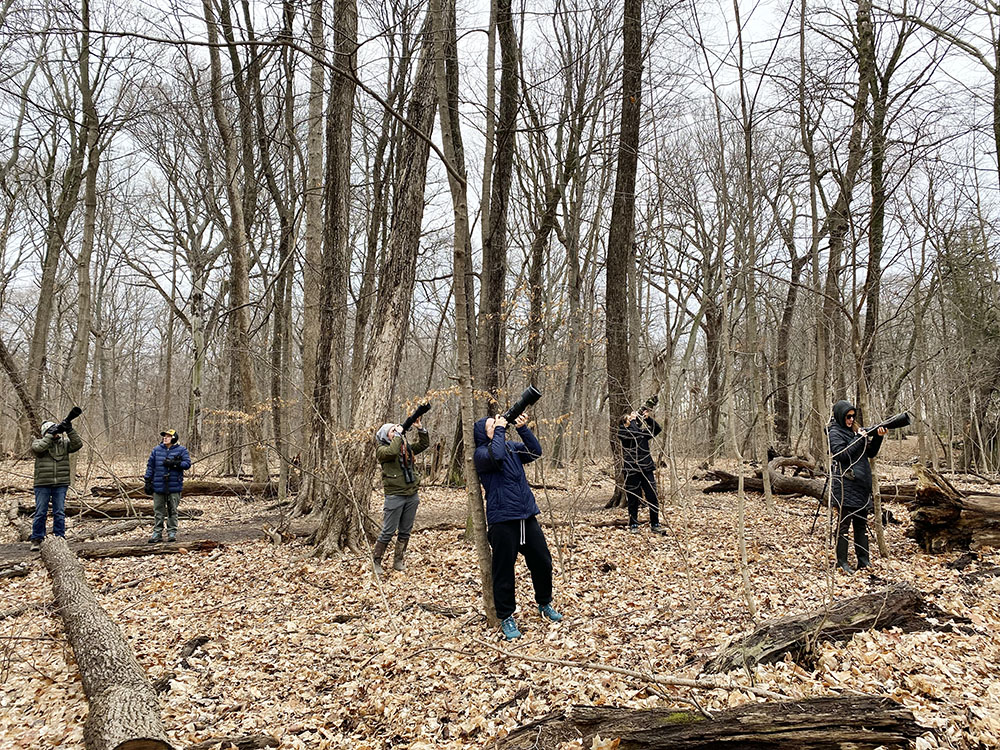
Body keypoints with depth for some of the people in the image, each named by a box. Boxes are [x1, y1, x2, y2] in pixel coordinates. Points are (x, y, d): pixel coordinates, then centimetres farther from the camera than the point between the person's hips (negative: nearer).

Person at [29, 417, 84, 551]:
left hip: (61, 485, 2)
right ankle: (36, 540, 11)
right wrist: (51, 435, -18)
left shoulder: (64, 443, 10)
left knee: (60, 513, 5)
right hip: (42, 485, -2)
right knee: (40, 513, 2)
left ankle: (59, 539, 12)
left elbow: (78, 444, -4)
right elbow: (38, 448, -18)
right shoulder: (39, 442, 3)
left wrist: (70, 430, -13)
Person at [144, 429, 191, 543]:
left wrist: (174, 463, -17)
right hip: (158, 486, 2)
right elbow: (150, 466, 10)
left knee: (172, 510, 5)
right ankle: (157, 533, 12)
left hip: (174, 486, -2)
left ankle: (172, 532, 12)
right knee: (158, 510, 5)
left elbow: (187, 464, -5)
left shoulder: (181, 450, 2)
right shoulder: (156, 450, 8)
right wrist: (148, 482, 5)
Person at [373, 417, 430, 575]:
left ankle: (398, 561, 21)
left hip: (412, 495, 6)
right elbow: (392, 452, -27)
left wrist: (420, 428, 3)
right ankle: (375, 561, 8)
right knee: (388, 532, -3)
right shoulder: (382, 449, -5)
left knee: (405, 531, 10)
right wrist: (399, 434, -17)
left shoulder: (407, 447, 14)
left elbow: (424, 444, 17)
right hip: (395, 495, -6)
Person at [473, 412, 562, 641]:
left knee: (542, 563, 14)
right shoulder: (481, 453, -7)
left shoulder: (512, 446, 12)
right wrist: (500, 429, -15)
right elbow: (496, 455, -28)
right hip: (502, 521, -6)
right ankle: (506, 617, 17)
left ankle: (544, 604, 36)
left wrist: (522, 429, -8)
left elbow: (535, 451, 2)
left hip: (527, 517, 6)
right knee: (504, 571, 2)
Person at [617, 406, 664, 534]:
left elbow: (658, 429, 8)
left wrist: (648, 418, -3)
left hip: (647, 469, 4)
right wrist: (633, 419, -6)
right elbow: (633, 432, -20)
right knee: (633, 499, 3)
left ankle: (655, 525, 11)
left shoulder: (644, 433, 15)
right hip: (631, 471, -4)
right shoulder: (622, 433, -1)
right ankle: (633, 525, 15)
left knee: (653, 498, 1)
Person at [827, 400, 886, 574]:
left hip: (861, 484, 7)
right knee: (844, 523, -2)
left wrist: (877, 437, -2)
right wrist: (859, 439, -15)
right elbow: (843, 455, -17)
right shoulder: (834, 433, -6)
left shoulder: (856, 430, 15)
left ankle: (864, 560, 17)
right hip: (845, 484, -7)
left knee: (861, 522, 11)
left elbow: (871, 453, 13)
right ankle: (841, 563, 4)